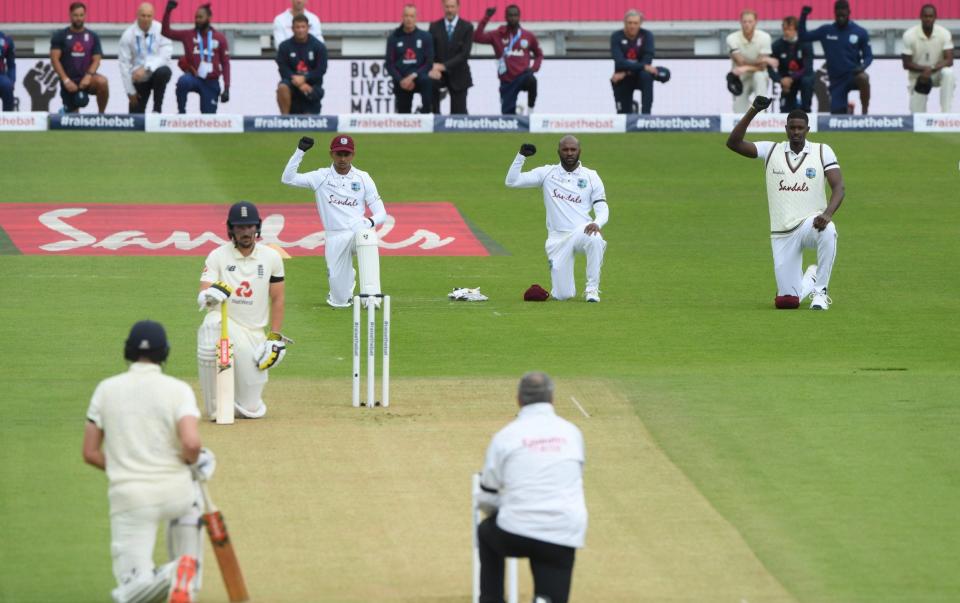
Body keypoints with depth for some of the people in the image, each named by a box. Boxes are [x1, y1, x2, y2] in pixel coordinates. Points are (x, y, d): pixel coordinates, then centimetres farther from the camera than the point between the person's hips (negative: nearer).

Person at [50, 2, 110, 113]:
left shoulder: (93, 37, 6)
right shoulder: (60, 36, 1)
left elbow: (96, 60, 1)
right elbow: (54, 59, -6)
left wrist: (88, 76, -18)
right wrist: (66, 80, -16)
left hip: (86, 79, 0)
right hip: (69, 82, 0)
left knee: (102, 82, -31)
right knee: (73, 116, -2)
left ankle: (101, 114, -16)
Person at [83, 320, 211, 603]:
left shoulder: (106, 389, 3)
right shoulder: (178, 389, -5)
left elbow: (90, 453, 5)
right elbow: (191, 443, -20)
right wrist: (192, 461, 3)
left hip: (128, 496, 0)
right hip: (176, 491, 0)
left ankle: (160, 579, -33)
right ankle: (189, 574, 14)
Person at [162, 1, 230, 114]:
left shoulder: (219, 38, 1)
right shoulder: (188, 35, 1)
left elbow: (225, 63, 3)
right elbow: (166, 31, -6)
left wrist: (226, 88, -3)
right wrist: (168, 11, -19)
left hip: (211, 83, 1)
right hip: (194, 77, -1)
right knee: (183, 81, -36)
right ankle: (181, 113, -19)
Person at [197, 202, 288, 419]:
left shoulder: (271, 257, 4)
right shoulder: (218, 256, -3)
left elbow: (277, 299, 10)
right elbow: (202, 298, -14)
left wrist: (275, 338, 2)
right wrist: (210, 295, -38)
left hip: (254, 332, 2)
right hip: (223, 322, -2)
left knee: (251, 410, -6)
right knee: (211, 326, -42)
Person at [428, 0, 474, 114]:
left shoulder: (467, 27, -1)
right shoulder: (434, 27, 5)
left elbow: (465, 53, -11)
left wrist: (444, 66, -21)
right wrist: (432, 68, -22)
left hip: (458, 76, -1)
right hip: (438, 75, 1)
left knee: (458, 113, -1)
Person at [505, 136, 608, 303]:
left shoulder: (591, 177, 6)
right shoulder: (547, 173, 7)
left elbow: (602, 209, 1)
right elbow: (512, 181, 3)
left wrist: (597, 223, -22)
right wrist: (521, 156, -9)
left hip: (582, 231, -1)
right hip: (558, 238, 1)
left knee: (595, 240, -40)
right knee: (562, 295, -8)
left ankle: (592, 289, -22)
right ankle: (563, 285, 32)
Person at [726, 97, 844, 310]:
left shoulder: (822, 151, 0)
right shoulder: (771, 151, 4)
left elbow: (838, 187, -9)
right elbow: (733, 143, -7)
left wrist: (827, 213, -29)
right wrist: (753, 111, -17)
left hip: (810, 224, -2)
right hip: (782, 235, 2)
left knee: (827, 230, -41)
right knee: (786, 301, -1)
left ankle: (820, 290, -23)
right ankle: (810, 279, 36)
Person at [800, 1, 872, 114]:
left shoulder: (860, 32, -2)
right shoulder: (826, 31, 3)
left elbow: (868, 56, 1)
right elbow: (803, 37, 3)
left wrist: (863, 66, -21)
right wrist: (803, 16, -9)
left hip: (853, 75, -2)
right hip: (836, 80, 2)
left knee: (863, 78, -38)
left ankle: (865, 112, -21)